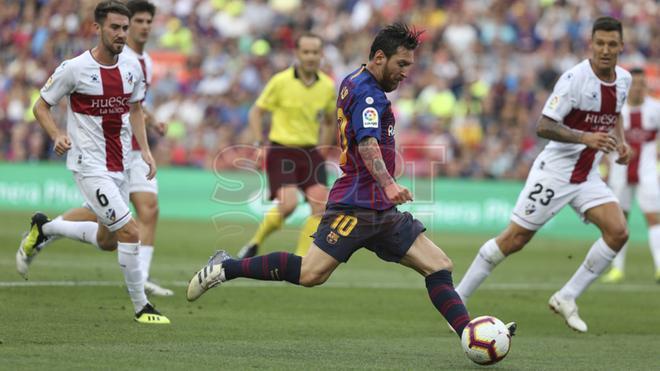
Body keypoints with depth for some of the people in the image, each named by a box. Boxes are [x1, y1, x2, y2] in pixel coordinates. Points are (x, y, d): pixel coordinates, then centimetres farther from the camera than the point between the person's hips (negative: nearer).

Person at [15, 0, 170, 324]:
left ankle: (43, 228, 37)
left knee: (108, 241, 16)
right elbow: (41, 106, -3)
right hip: (90, 166, -7)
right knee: (129, 231, -15)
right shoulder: (74, 68, -13)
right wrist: (57, 135, -20)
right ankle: (140, 307, -3)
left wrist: (145, 150, 8)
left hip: (119, 167, 7)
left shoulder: (132, 66, 3)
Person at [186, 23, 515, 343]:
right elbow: (367, 144, -28)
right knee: (311, 274, -19)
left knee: (440, 267, 1)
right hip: (355, 205, -10)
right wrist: (388, 185, -42)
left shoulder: (354, 83, 20)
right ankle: (226, 268, -4)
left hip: (380, 210, 10)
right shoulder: (367, 93, -11)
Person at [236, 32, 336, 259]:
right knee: (288, 204, -21)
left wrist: (321, 150, 16)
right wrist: (259, 145, -8)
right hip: (282, 151, -4)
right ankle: (254, 244, 4)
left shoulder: (328, 86, 5)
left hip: (310, 152, 4)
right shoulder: (281, 81, -7)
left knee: (321, 205, -12)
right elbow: (256, 112, 2)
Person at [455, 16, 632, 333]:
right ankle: (456, 299, 11)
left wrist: (620, 141, 6)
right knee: (514, 240, -3)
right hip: (554, 171, -6)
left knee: (618, 232, -12)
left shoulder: (623, 79, 3)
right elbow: (543, 126, -23)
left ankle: (566, 298, -1)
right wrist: (585, 138, -34)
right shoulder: (575, 78, -20)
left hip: (587, 176, 6)